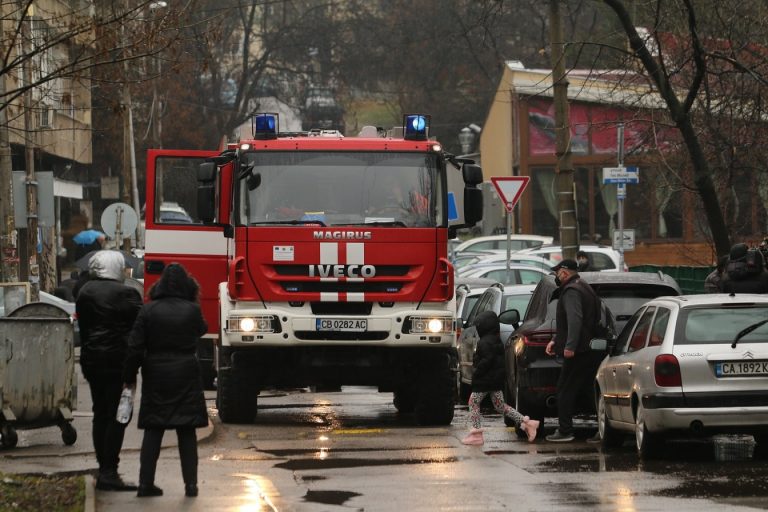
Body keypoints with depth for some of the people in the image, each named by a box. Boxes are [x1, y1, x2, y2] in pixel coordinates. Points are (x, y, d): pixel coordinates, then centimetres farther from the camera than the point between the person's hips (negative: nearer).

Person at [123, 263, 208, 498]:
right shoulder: (192, 311, -7)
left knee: (153, 432, 7)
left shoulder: (148, 311, -6)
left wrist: (130, 376, 3)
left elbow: (135, 347, -6)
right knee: (186, 433, 6)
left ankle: (146, 483, 3)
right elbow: (201, 331, 14)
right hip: (186, 377, 0)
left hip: (155, 377, 0)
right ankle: (191, 483, 3)